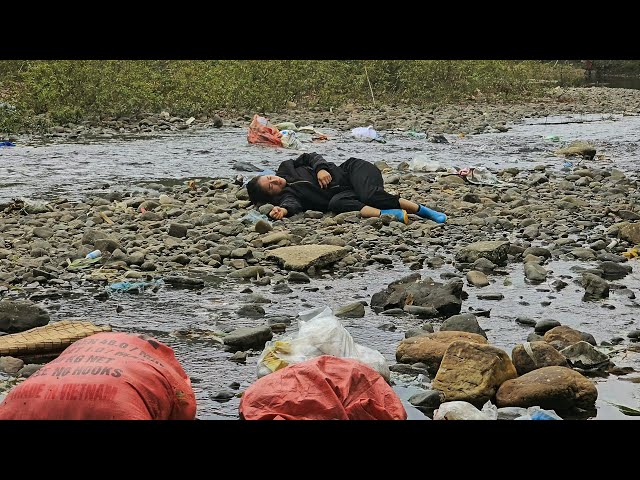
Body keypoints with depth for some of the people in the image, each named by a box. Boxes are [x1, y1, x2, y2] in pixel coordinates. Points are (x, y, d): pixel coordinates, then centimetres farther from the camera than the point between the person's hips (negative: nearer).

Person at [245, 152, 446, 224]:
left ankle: (421, 210, -23)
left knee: (369, 195, -30)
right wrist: (283, 210, -45)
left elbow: (311, 157, 11)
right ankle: (385, 214, -42)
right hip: (345, 193, -1)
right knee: (335, 203, -35)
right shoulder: (285, 195, -2)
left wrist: (320, 168, -9)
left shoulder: (286, 168, 8)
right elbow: (292, 203, -23)